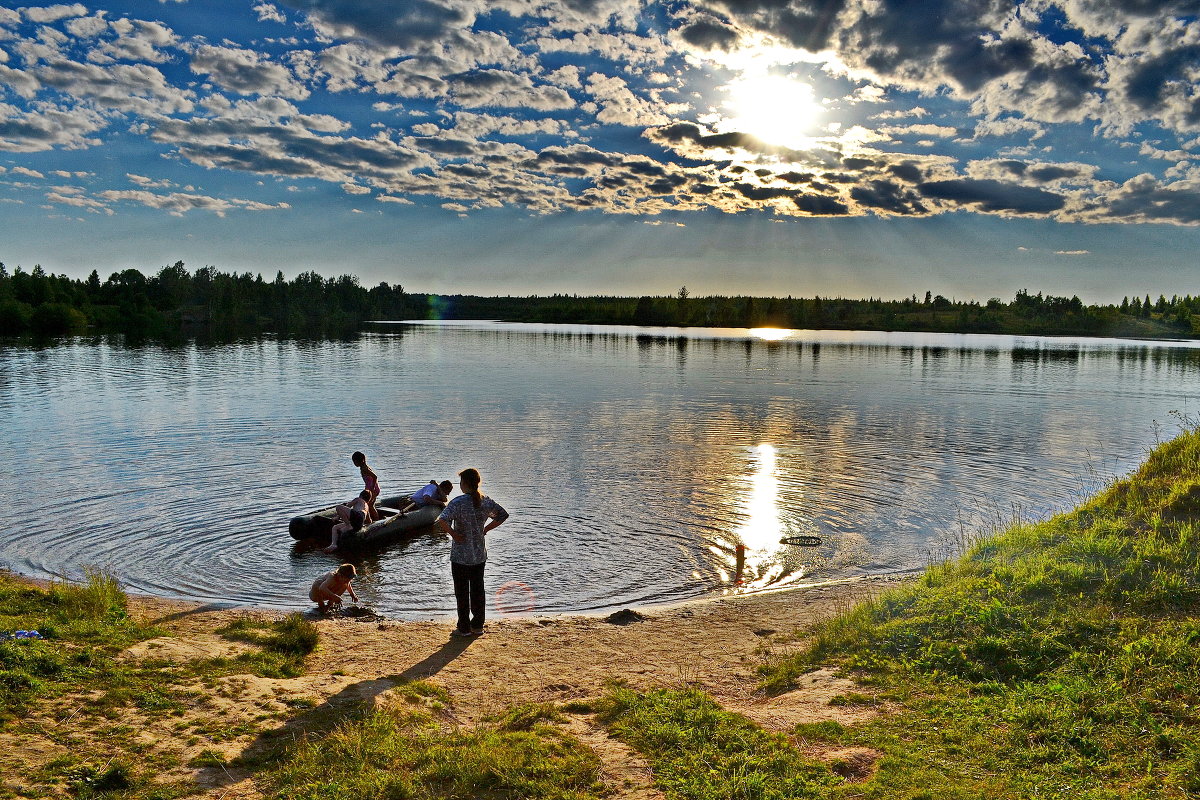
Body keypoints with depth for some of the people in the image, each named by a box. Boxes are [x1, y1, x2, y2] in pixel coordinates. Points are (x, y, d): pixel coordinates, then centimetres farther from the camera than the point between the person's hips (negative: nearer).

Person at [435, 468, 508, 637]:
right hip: (480, 554, 5)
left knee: (462, 592, 6)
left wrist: (454, 534, -15)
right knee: (478, 590, 15)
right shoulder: (486, 501, -1)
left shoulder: (459, 502, -18)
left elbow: (442, 521, -30)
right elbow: (503, 515, 11)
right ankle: (478, 625, 23)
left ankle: (464, 628, 14)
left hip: (461, 556, -5)